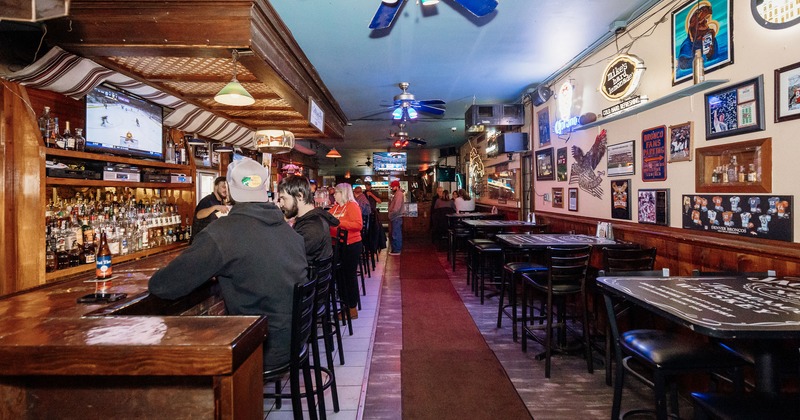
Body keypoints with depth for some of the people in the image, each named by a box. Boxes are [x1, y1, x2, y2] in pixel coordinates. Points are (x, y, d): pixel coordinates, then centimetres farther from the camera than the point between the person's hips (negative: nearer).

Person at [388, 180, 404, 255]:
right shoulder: (396, 194, 18)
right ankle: (397, 249, 22)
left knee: (395, 235, -6)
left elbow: (396, 207, -22)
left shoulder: (399, 194, -14)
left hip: (396, 218, -10)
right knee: (397, 234, 15)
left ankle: (396, 250, -2)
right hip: (395, 218, 10)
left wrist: (391, 215, -15)